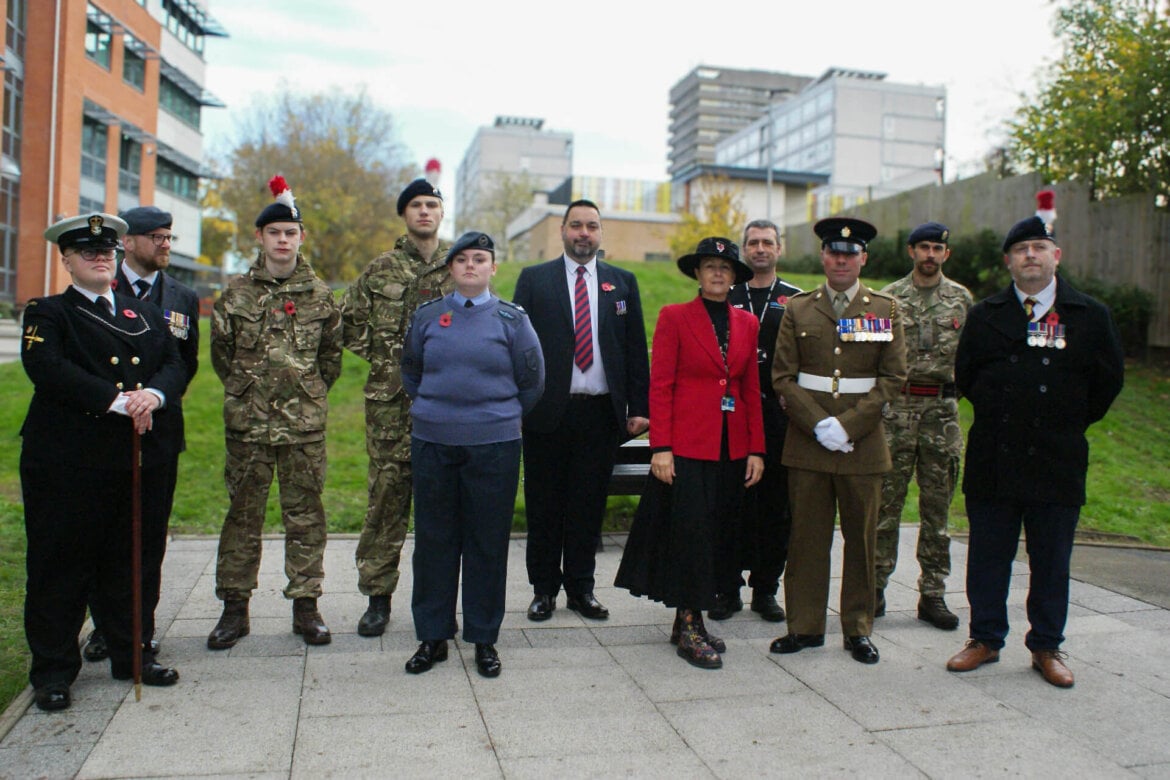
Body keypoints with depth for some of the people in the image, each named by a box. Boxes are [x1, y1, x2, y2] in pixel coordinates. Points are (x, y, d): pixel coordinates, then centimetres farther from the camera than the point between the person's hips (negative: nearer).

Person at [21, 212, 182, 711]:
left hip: (135, 460, 4)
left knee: (126, 563, 13)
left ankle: (130, 654, 26)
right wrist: (117, 402, -22)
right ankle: (53, 670, 17)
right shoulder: (48, 314, 3)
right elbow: (46, 367, -16)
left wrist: (155, 394, -17)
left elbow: (175, 365, 6)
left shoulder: (145, 315, 17)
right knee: (60, 566, 4)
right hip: (66, 464, -4)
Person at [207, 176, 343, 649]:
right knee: (243, 512, 7)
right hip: (247, 422, 0)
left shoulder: (319, 294, 5)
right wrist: (246, 390, 12)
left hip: (305, 423, 0)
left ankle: (305, 605, 15)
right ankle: (234, 607, 18)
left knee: (305, 513, 5)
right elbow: (220, 351, 12)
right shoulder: (237, 293, 3)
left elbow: (332, 352, 13)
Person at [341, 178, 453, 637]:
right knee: (386, 496, 2)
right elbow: (349, 321, 14)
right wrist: (377, 356, 6)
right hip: (390, 401, 0)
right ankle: (378, 596, 13)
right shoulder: (380, 270, 7)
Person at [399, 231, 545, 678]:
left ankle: (484, 639, 19)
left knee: (488, 541, 5)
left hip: (494, 447, -2)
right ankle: (433, 636, 22)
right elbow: (410, 372, 19)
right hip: (432, 444, 2)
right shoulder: (427, 317, 6)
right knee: (433, 539, 8)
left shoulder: (511, 320, 1)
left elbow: (531, 381, 8)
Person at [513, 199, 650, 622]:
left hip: (601, 413, 1)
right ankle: (544, 588, 21)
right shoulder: (533, 279, 6)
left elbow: (636, 349, 8)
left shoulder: (623, 282, 10)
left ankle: (581, 588, 22)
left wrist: (638, 408, 1)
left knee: (589, 505, 9)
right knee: (544, 505, 7)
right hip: (547, 411, -1)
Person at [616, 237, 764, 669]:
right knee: (690, 533, -4)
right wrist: (660, 447, -13)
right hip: (687, 444, -5)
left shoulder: (747, 323, 11)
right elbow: (660, 386, -6)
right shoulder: (674, 317, -2)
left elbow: (752, 390, 12)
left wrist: (756, 449, 6)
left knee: (719, 536, 8)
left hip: (732, 448, 5)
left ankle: (689, 619, 22)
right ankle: (689, 627, 8)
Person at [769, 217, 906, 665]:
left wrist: (848, 425, -10)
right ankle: (805, 626, 17)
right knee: (807, 538, 5)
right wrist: (818, 424, -10)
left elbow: (893, 378, 1)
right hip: (807, 443, 0)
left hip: (863, 444, 0)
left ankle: (858, 628, 21)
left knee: (861, 539, 7)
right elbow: (783, 377, 3)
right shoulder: (798, 310, 7)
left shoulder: (885, 310, 6)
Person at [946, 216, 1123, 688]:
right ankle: (986, 639, 22)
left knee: (1051, 561, 9)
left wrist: (1071, 422, 8)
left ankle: (1046, 647, 23)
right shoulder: (984, 316, 6)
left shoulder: (1090, 317, 3)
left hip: (1057, 463, -1)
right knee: (987, 557, 8)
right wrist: (997, 414, 9)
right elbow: (964, 377, 13)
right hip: (992, 459, 1)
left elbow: (1109, 381, 10)